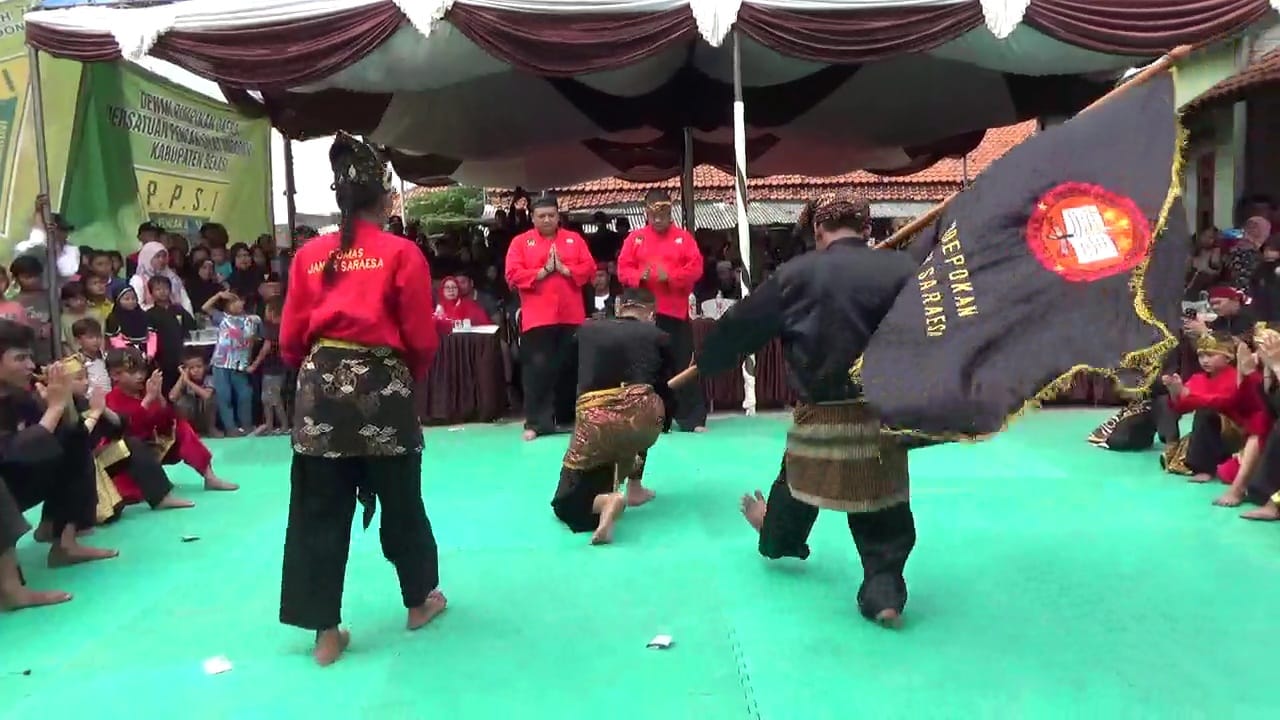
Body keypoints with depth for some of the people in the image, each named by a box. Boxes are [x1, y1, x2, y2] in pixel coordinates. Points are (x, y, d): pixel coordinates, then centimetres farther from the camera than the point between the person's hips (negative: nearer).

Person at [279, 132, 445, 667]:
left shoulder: (308, 255, 4)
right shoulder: (402, 254, -5)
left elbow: (290, 339, 6)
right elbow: (421, 338, -4)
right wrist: (412, 377, 16)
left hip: (321, 385, 2)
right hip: (382, 385, -2)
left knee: (320, 508, 9)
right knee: (400, 499, 16)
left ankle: (326, 631, 15)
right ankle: (420, 598, 34)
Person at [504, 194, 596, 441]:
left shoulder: (574, 239, 10)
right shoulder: (520, 242, 4)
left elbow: (589, 268, 3)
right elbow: (513, 275, -6)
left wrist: (564, 269, -11)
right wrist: (544, 271, -13)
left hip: (571, 317, 3)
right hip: (537, 318, -2)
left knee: (571, 368, 10)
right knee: (537, 370, -4)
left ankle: (572, 418, 23)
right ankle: (535, 423, 2)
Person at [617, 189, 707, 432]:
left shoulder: (684, 237, 5)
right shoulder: (634, 238, 8)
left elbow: (695, 268, -3)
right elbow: (623, 270, 3)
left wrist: (671, 276, -16)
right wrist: (640, 276, -16)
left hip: (676, 312, -1)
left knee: (683, 364, 0)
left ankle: (693, 418, 7)